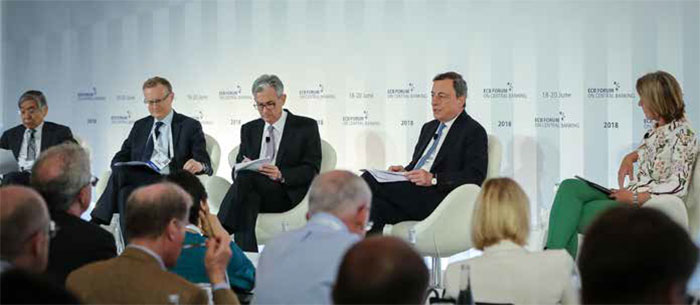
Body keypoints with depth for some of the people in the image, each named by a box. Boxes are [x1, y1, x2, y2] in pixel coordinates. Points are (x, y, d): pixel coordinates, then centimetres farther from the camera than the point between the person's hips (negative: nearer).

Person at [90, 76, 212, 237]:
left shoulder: (190, 126, 11)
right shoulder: (140, 126, 25)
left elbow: (205, 164, 1)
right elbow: (121, 157, 19)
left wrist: (199, 165, -26)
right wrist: (119, 168, -7)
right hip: (137, 181, 4)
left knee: (121, 175, -32)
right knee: (125, 191, -34)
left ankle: (97, 221, -25)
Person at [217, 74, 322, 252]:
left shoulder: (306, 127, 8)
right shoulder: (249, 129, 22)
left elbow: (312, 170, -1)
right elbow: (237, 170, 17)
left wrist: (281, 175, -21)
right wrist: (239, 169, -11)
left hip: (287, 193, -4)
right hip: (253, 192, 4)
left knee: (246, 177, -33)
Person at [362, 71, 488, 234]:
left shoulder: (474, 132, 1)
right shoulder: (429, 128, 27)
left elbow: (476, 177, -11)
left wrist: (433, 179, -21)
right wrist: (405, 171, 6)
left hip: (436, 199, -7)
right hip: (411, 192, 8)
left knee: (370, 180, -23)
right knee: (375, 207, -26)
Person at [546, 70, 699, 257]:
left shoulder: (683, 134, -13)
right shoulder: (658, 128, 13)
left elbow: (678, 186, -19)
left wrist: (634, 198, -20)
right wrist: (631, 157, 14)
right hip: (628, 195, 9)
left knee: (574, 217, -19)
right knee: (570, 187, -13)